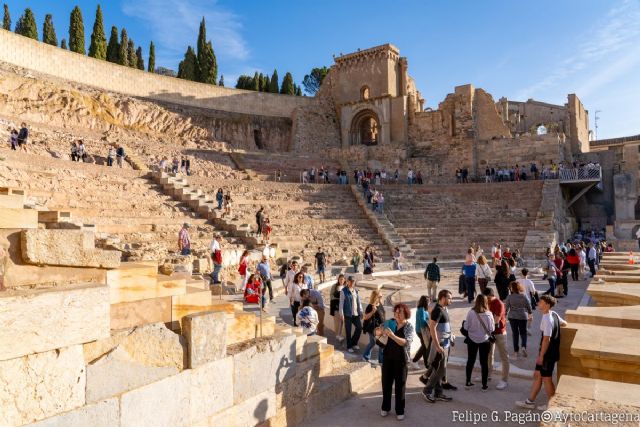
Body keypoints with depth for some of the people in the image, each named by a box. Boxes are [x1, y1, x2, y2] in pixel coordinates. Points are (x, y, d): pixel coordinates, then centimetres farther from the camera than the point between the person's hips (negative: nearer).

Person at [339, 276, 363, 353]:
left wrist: (360, 311, 11)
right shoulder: (343, 291, -8)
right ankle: (349, 346, 18)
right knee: (348, 331, 3)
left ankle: (354, 343, 27)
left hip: (356, 313, 5)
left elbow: (359, 301, 13)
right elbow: (341, 303, -9)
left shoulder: (356, 290, 8)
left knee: (359, 328, 6)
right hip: (347, 314, -5)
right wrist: (341, 314, -12)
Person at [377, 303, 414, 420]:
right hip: (387, 357, 3)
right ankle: (385, 407, 29)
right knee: (386, 383, 12)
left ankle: (400, 411, 22)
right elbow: (382, 341, 6)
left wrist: (393, 336, -38)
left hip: (401, 359, -3)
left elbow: (406, 342, -25)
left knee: (400, 385, 7)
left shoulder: (409, 327, -9)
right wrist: (379, 334, -17)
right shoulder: (390, 323, -1)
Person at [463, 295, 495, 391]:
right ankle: (484, 385, 18)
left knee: (470, 361, 15)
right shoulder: (489, 314, -16)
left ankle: (468, 382, 23)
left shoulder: (471, 313, -16)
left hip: (472, 340, 1)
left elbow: (466, 326, -9)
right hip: (484, 341, -1)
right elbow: (492, 328, -8)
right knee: (484, 362, 11)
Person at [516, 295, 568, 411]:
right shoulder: (553, 314, 3)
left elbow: (546, 339, -25)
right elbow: (564, 323, 21)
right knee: (537, 375, 15)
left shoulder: (547, 319, -25)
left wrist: (541, 355, -19)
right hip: (549, 353, 9)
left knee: (546, 379, 6)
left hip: (547, 354, -9)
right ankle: (530, 402, 25)